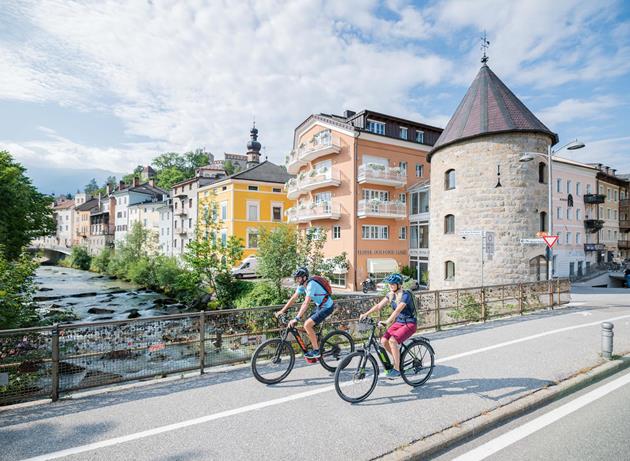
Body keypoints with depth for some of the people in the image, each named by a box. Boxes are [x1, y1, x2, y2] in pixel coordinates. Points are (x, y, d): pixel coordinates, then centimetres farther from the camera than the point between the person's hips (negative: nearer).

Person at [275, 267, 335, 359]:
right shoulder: (302, 285, 1)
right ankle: (318, 347, 23)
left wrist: (296, 319, -35)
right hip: (319, 306, 9)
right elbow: (293, 298, 5)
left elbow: (306, 303, -32)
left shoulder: (311, 284, -26)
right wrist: (282, 311, 1)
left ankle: (316, 351, -5)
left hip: (327, 307, -9)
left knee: (307, 325, -17)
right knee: (309, 327, 7)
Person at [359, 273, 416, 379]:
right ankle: (398, 360, 12)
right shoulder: (391, 295, 2)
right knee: (383, 340, -12)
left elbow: (398, 310, -34)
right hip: (398, 322, 7)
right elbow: (379, 306, -4)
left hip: (410, 324, -7)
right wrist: (366, 314, -16)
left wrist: (387, 321, -47)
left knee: (393, 340, -27)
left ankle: (396, 369, -13)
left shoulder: (405, 295, -20)